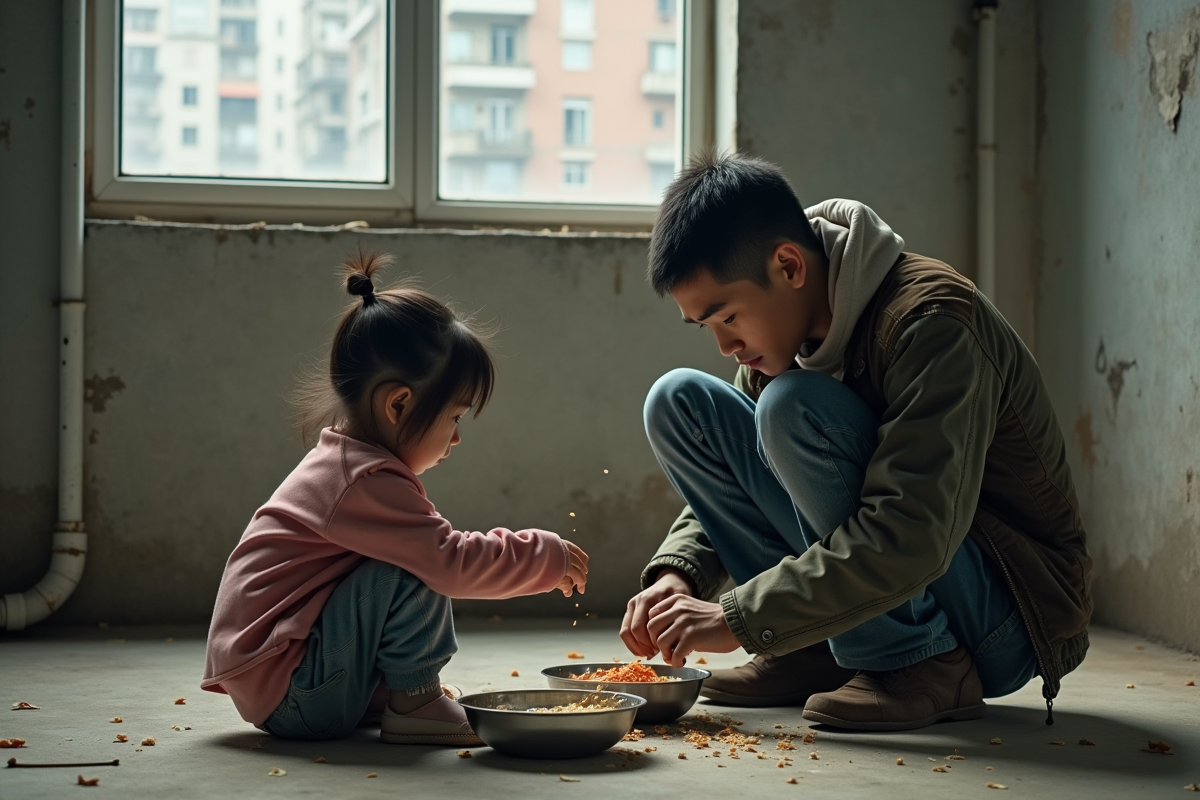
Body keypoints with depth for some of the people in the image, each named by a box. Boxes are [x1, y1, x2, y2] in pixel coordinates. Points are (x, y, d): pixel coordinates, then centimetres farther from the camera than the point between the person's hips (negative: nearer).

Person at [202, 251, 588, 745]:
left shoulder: (339, 462, 12)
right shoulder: (366, 482, -21)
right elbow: (450, 563, -25)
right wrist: (548, 557, -13)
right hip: (289, 695, -11)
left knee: (415, 561, 21)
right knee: (414, 572, -23)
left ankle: (392, 692, 9)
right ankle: (414, 704, -9)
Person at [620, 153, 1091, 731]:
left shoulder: (929, 320, -24)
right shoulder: (785, 333, 1)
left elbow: (911, 539, -34)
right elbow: (736, 478, 10)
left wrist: (738, 618, -32)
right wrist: (678, 574, -11)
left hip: (1007, 620, -8)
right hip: (880, 586, 8)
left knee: (792, 408, -28)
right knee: (679, 402, -3)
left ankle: (922, 665, -18)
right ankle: (818, 654, -2)